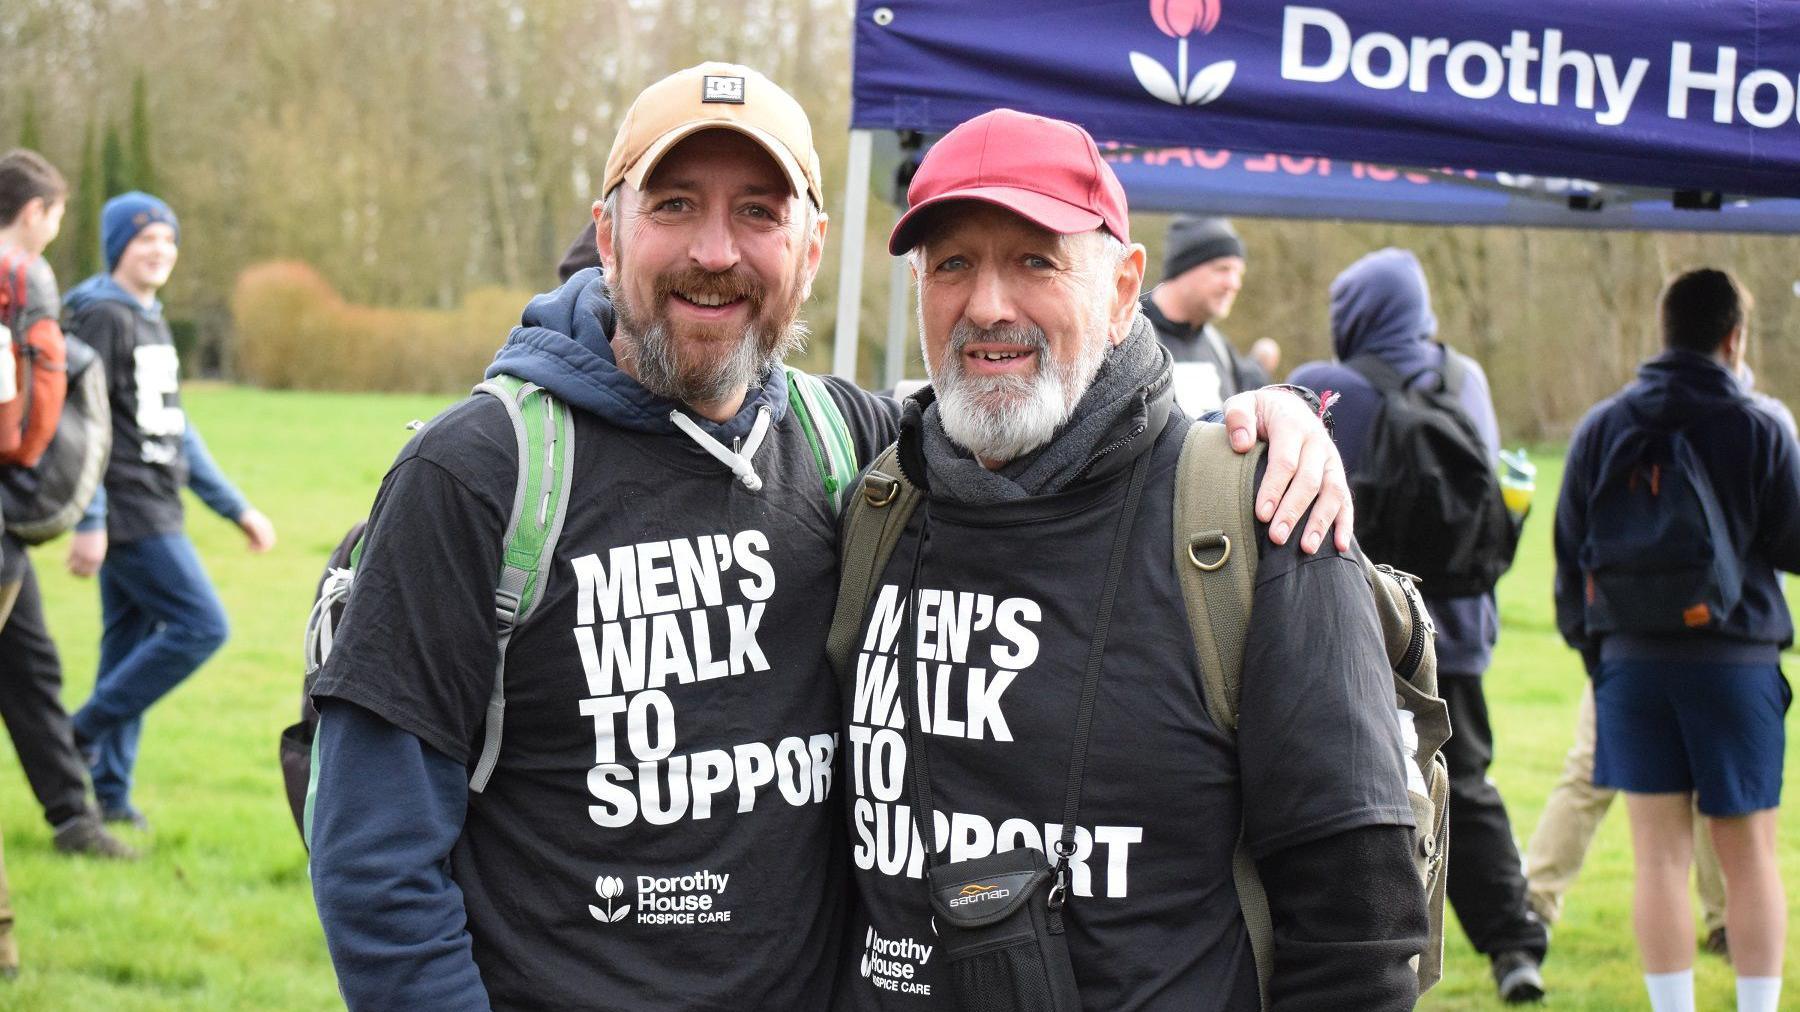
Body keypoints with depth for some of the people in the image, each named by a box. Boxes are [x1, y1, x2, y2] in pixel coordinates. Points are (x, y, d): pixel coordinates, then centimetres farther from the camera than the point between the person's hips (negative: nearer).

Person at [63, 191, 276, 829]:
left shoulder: (152, 321, 19)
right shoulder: (101, 316, -10)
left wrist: (236, 507, 21)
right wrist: (89, 522, -20)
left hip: (155, 511, 9)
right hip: (127, 511, -9)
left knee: (130, 646, 9)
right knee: (202, 625, -12)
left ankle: (107, 792, 14)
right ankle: (82, 733, -5)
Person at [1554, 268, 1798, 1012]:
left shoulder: (1601, 428, 4)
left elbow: (1570, 552, 8)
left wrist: (1588, 643, 17)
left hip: (1631, 659, 2)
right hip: (1736, 661, -2)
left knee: (1660, 853, 4)